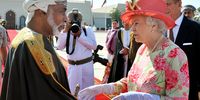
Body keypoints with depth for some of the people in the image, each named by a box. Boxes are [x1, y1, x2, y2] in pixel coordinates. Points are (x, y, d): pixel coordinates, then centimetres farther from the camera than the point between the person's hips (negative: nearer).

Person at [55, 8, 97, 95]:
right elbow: (59, 47, -9)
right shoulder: (66, 32, 3)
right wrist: (65, 31, -16)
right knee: (72, 90, 9)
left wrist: (80, 35, -18)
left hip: (86, 65, -1)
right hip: (72, 66, 2)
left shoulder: (88, 30, 1)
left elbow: (94, 46, -11)